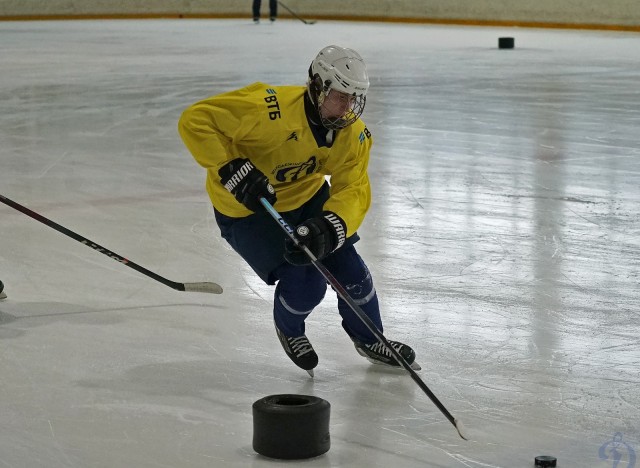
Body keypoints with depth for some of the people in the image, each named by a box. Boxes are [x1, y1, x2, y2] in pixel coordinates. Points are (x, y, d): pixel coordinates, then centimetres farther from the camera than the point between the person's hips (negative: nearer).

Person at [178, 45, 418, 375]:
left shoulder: (353, 134, -14)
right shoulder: (270, 109, -35)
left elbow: (353, 191, -19)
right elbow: (195, 120, -32)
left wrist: (328, 229, -40)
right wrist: (233, 171, -38)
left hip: (306, 197, 6)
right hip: (245, 208, -6)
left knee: (346, 264, 1)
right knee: (306, 283, -16)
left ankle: (369, 339, 29)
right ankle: (288, 329, 20)